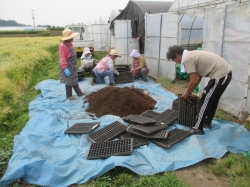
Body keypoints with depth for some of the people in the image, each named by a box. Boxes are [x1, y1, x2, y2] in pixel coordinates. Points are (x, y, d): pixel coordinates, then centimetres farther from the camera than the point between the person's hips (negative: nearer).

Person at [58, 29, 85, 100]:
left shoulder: (70, 44, 8)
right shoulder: (62, 46, -22)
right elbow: (62, 58, -26)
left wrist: (75, 65, 19)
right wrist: (65, 68, -30)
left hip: (73, 66, 9)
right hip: (67, 67, -9)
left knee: (75, 80, 19)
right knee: (69, 82, 2)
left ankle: (79, 93, 30)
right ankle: (69, 96, 17)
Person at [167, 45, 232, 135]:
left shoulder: (187, 59, -13)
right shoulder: (192, 55, 17)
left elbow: (194, 81, -13)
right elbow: (198, 78, 20)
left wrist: (187, 94, 2)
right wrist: (189, 91, 21)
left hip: (220, 75, -10)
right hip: (226, 73, 10)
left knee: (204, 102, -1)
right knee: (212, 100, 23)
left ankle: (198, 128, 9)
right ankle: (207, 122, 39)